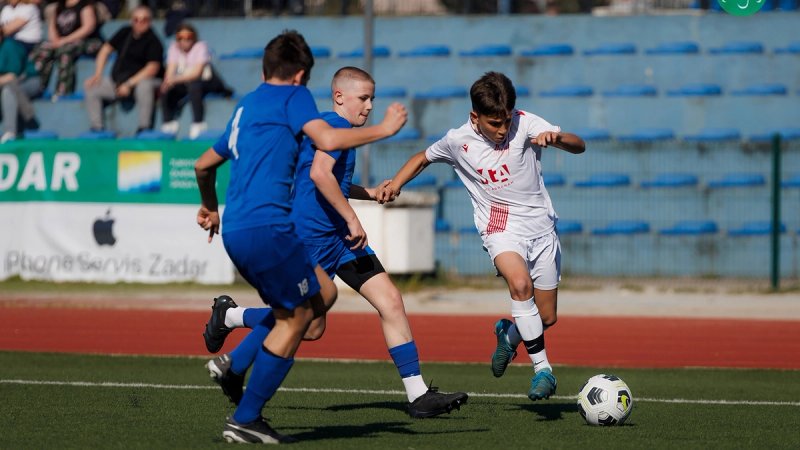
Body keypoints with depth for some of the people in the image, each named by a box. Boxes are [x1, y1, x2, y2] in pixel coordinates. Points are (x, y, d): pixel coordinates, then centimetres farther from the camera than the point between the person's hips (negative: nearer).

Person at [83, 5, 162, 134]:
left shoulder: (153, 41, -9)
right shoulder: (125, 33, 9)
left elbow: (153, 68, -19)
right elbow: (106, 49, 13)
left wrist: (129, 84, -23)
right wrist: (97, 74, 1)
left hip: (141, 80, -6)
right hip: (118, 80, 6)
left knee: (144, 87, -40)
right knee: (91, 87, -6)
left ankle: (144, 127, -33)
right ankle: (96, 128, -5)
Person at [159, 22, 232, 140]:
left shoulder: (200, 47, -15)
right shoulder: (174, 48, -2)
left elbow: (196, 72, -25)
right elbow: (170, 70, -11)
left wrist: (175, 80, -39)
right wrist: (168, 81, -36)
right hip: (184, 81, 5)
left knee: (193, 86, -37)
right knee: (165, 90, -19)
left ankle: (198, 123, -28)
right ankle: (170, 123, -5)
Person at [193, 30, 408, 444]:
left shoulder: (245, 108, 25)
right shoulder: (293, 96, 1)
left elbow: (204, 165, 35)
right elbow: (326, 139, -17)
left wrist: (210, 207, 53)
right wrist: (384, 129, -6)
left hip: (235, 229, 9)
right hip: (265, 226, -9)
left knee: (323, 294, 16)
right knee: (295, 318, 0)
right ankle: (245, 420, 0)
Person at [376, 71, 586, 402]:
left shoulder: (526, 124, -12)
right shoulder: (458, 141, -7)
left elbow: (579, 146, -20)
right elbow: (423, 158, 14)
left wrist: (556, 138, -41)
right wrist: (395, 183, -2)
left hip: (540, 226, 1)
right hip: (500, 227, -1)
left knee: (547, 318, 6)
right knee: (519, 283, -33)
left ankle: (509, 333, 42)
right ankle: (542, 368, -27)